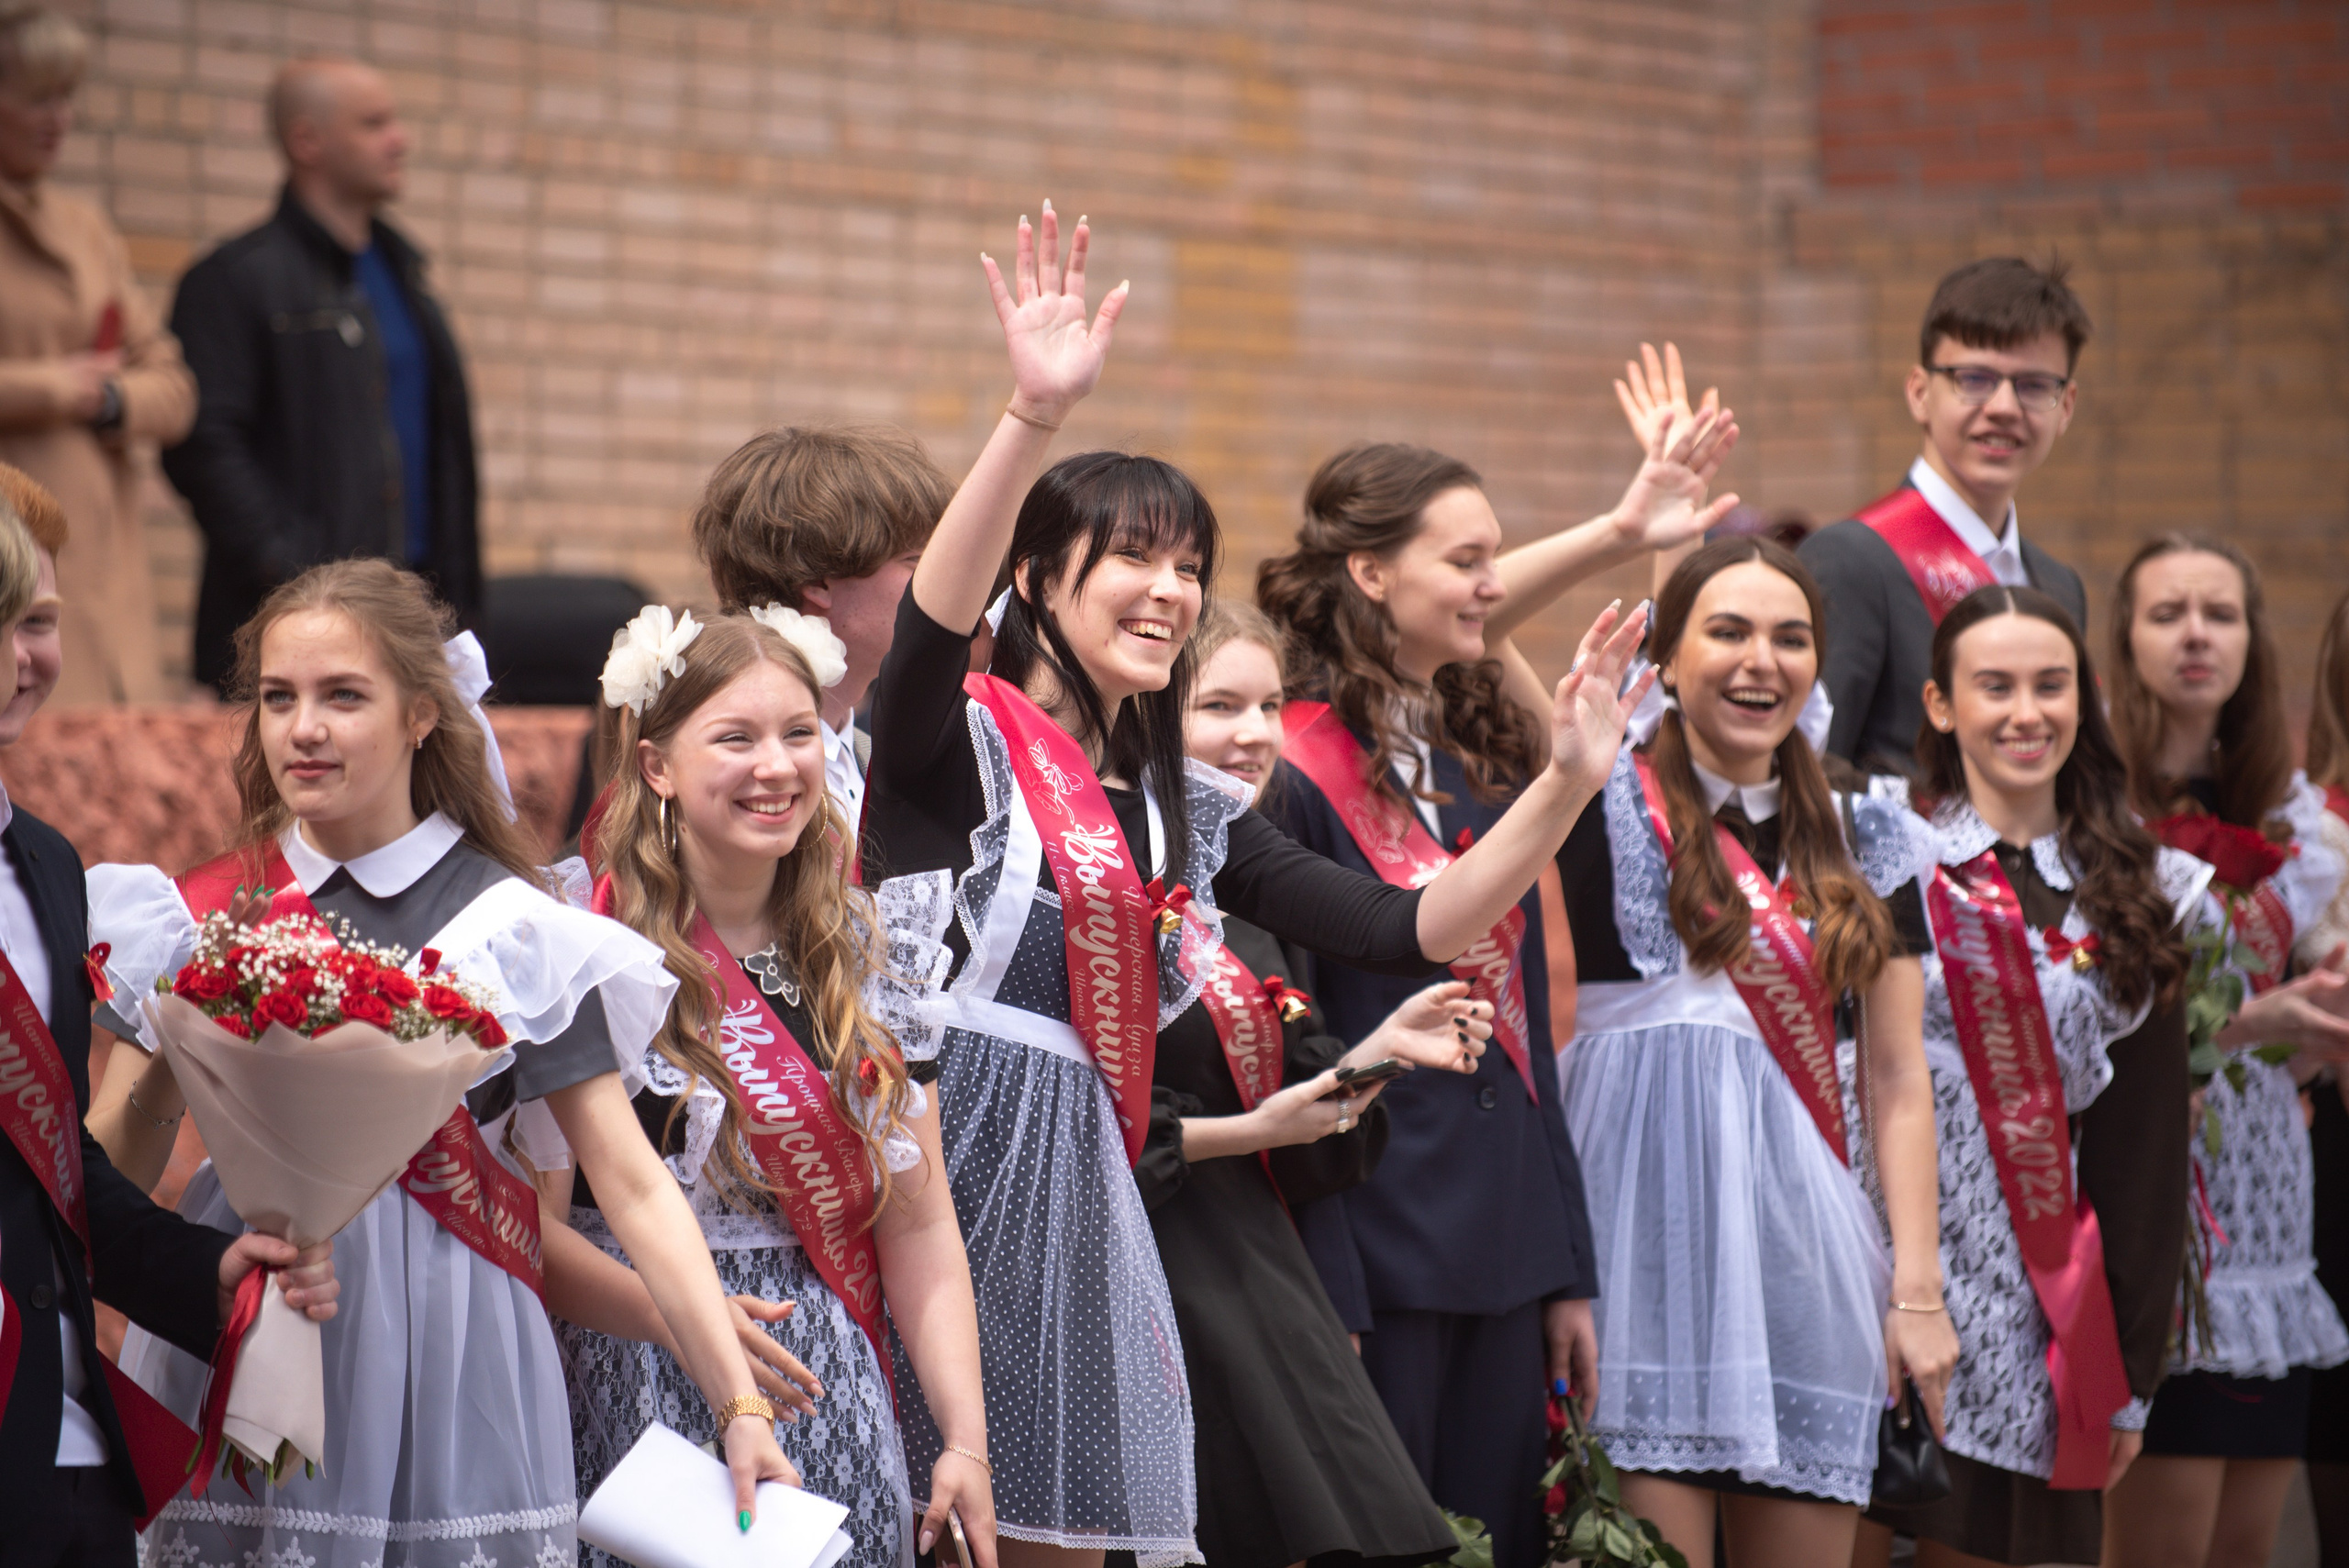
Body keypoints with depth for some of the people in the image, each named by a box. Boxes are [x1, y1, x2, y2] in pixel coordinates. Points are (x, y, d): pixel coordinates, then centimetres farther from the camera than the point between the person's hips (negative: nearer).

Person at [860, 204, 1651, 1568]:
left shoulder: (1193, 812, 14)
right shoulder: (958, 745, -4)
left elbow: (1413, 933, 10)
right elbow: (932, 625, -27)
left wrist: (1569, 778, 0)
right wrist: (1038, 415, -39)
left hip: (1079, 1196, 6)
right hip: (942, 1165, -6)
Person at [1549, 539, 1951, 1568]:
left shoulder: (1862, 844, 13)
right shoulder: (1611, 808, 2)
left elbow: (1896, 1078, 11)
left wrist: (1919, 1289, 4)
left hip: (1803, 1248, 4)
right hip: (1651, 1229, -4)